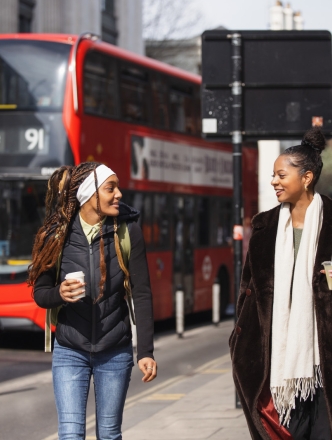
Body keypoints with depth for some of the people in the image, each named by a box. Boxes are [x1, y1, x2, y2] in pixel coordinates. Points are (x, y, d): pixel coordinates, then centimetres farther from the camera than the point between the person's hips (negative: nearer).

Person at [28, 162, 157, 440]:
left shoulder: (127, 232, -7)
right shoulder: (58, 235, -6)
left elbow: (142, 295, -5)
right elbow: (40, 293, 2)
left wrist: (146, 351, -10)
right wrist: (59, 294, -21)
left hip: (115, 353, 0)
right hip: (70, 352, 0)